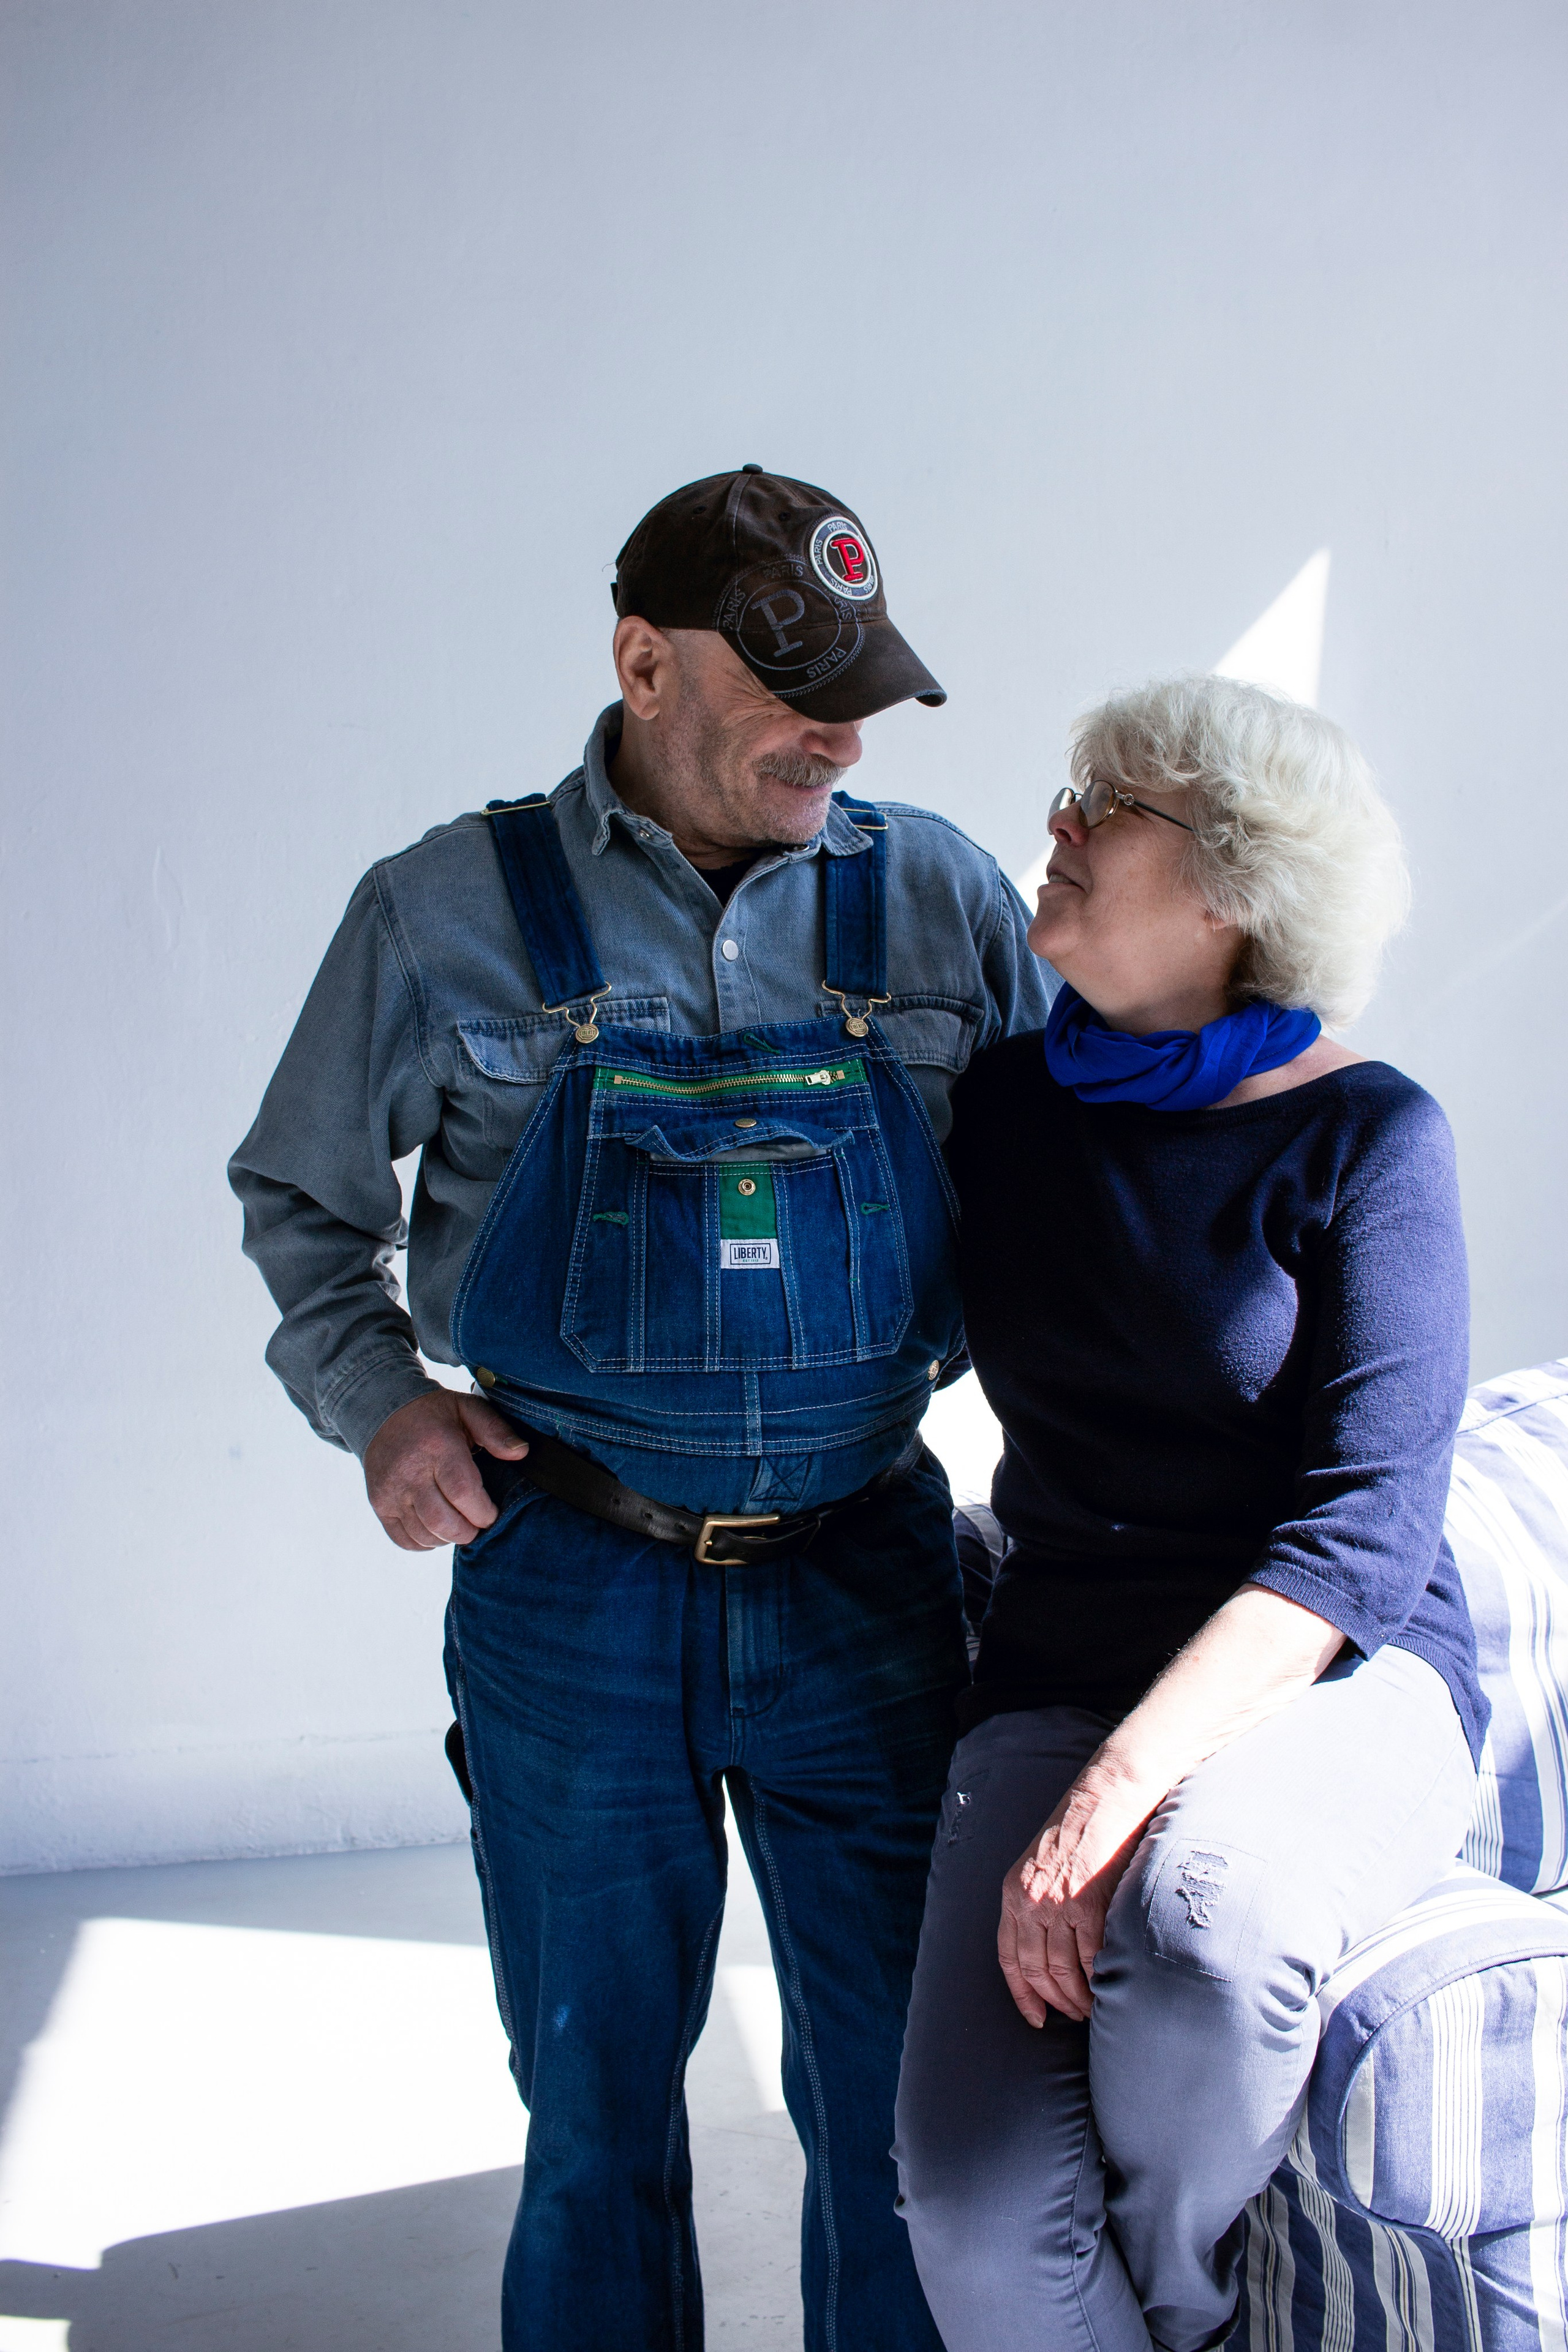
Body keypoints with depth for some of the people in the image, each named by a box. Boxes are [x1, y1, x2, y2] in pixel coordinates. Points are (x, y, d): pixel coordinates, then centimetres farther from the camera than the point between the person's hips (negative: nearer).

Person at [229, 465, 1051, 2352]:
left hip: (863, 1579, 1)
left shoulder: (939, 896, 0)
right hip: (570, 1586, -1)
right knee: (598, 2107, 15)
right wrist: (376, 1398, -6)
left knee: (896, 2098, 13)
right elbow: (296, 1193, 9)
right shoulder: (450, 911, -3)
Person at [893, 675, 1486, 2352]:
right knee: (974, 2197, -24)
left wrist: (1120, 1795, -23)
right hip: (1060, 1687, 2)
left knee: (1200, 1908, -35)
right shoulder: (1010, 1106, 8)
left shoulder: (1361, 1133, -5)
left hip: (1340, 1678, -2)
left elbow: (1364, 1532, -14)